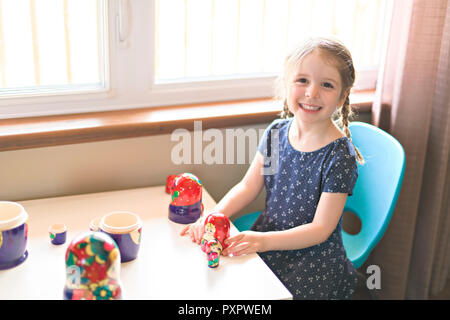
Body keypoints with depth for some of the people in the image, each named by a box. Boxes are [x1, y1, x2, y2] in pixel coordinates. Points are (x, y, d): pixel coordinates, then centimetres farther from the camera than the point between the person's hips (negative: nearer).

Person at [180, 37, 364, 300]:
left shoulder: (340, 155, -18)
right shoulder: (277, 132, -1)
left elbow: (320, 229, -18)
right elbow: (249, 186, 7)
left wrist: (264, 240, -28)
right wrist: (215, 215, -10)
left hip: (313, 258, -5)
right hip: (266, 239, 5)